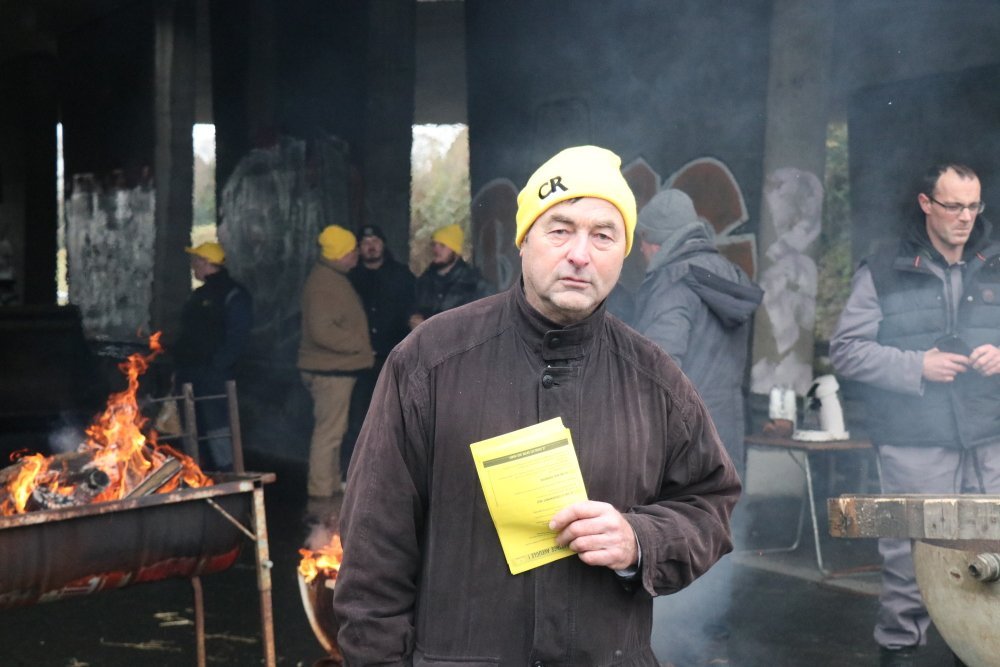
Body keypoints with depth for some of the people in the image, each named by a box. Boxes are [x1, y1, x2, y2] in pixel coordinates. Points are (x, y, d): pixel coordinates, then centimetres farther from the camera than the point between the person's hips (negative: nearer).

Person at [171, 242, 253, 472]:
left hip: (213, 375, -9)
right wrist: (178, 366, 15)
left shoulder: (233, 295, -7)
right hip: (189, 375, 9)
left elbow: (238, 338, -14)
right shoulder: (199, 295, 21)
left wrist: (216, 366, -20)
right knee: (193, 430, 12)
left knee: (215, 425, -13)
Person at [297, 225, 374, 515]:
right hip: (329, 370, -11)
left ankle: (332, 489, 27)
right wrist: (359, 344, -16)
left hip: (336, 368, 11)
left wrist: (359, 345, 14)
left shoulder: (334, 278, 15)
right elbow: (322, 331, -26)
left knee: (333, 431, 17)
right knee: (328, 432, -9)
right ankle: (320, 499, -7)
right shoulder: (322, 283, -18)